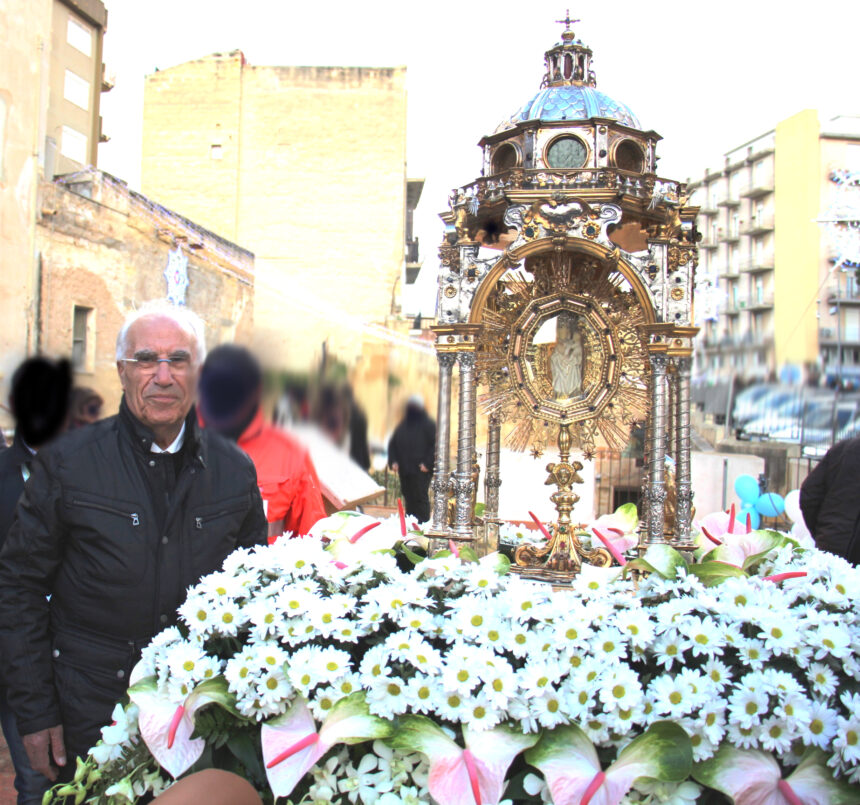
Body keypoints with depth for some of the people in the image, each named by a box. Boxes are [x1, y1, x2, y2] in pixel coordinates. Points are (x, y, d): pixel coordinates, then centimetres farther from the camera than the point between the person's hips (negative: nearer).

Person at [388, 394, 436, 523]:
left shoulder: (428, 425, -2)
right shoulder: (403, 425, 16)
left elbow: (435, 445, -9)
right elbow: (392, 444, 21)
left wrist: (427, 464, -15)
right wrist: (393, 461, 8)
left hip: (421, 470, -6)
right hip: (404, 470, 6)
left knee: (421, 498, -8)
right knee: (408, 498, 9)